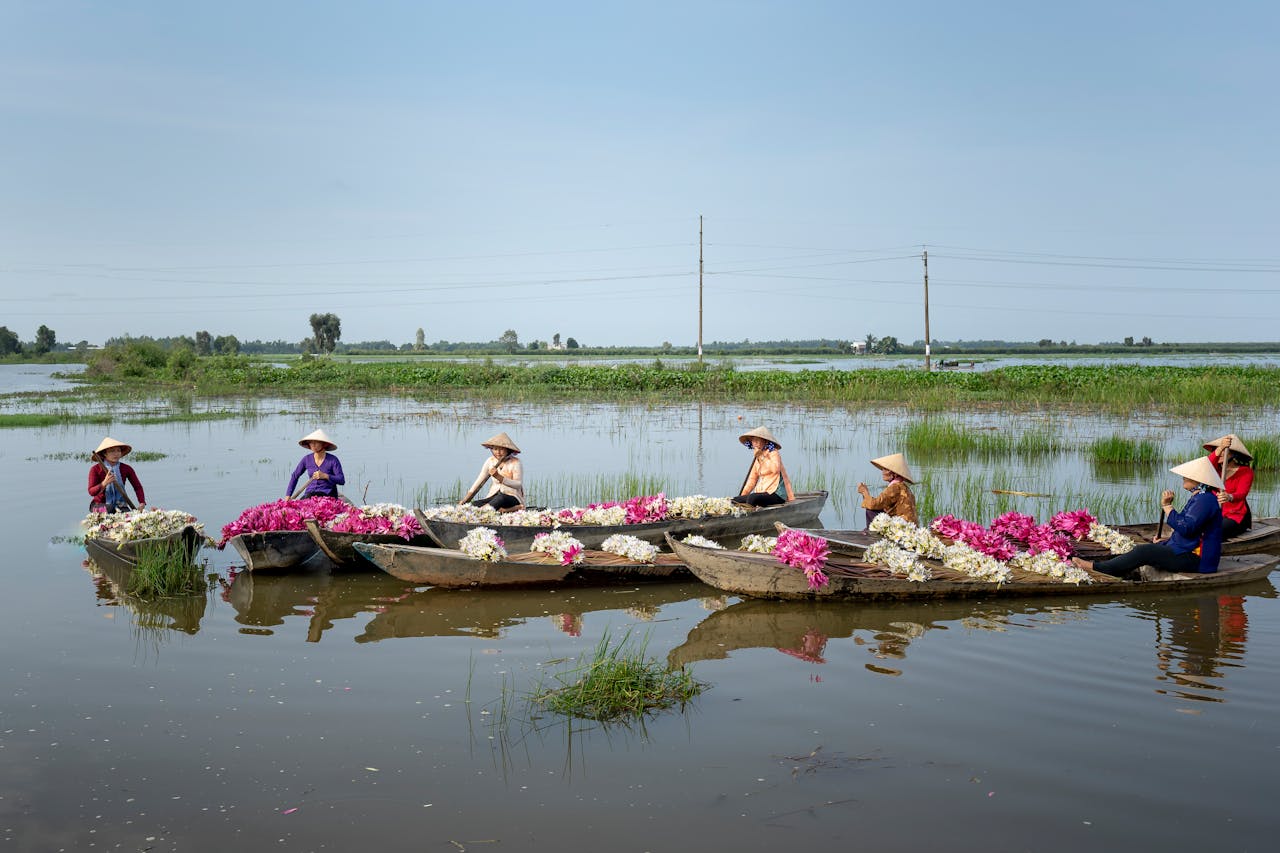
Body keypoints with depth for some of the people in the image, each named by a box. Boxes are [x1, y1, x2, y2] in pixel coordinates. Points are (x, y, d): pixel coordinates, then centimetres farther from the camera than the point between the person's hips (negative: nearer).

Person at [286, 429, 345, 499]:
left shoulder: (333, 460, -5)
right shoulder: (307, 459, 6)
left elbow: (342, 481, -9)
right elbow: (295, 476, 17)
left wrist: (325, 476, -21)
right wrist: (288, 496, 12)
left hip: (327, 496, -3)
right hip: (310, 494, 4)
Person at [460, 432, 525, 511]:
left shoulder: (515, 463, -7)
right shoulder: (490, 461, 7)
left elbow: (518, 485, -16)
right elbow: (479, 481, 9)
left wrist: (499, 477, -27)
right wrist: (465, 500, 0)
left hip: (512, 497, -6)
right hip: (494, 496, 6)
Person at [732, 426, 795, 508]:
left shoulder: (774, 453, -6)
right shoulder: (757, 459, 16)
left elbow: (775, 469, -28)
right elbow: (752, 479, 19)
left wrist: (762, 457, -19)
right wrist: (742, 496, 9)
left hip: (777, 494, -8)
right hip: (762, 492, 8)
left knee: (752, 497, -34)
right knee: (736, 500, -9)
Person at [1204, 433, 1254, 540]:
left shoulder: (1245, 471, -3)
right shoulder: (1217, 469, 9)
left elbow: (1242, 494, -21)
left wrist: (1229, 497, -47)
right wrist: (1220, 448, -37)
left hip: (1236, 516, -5)